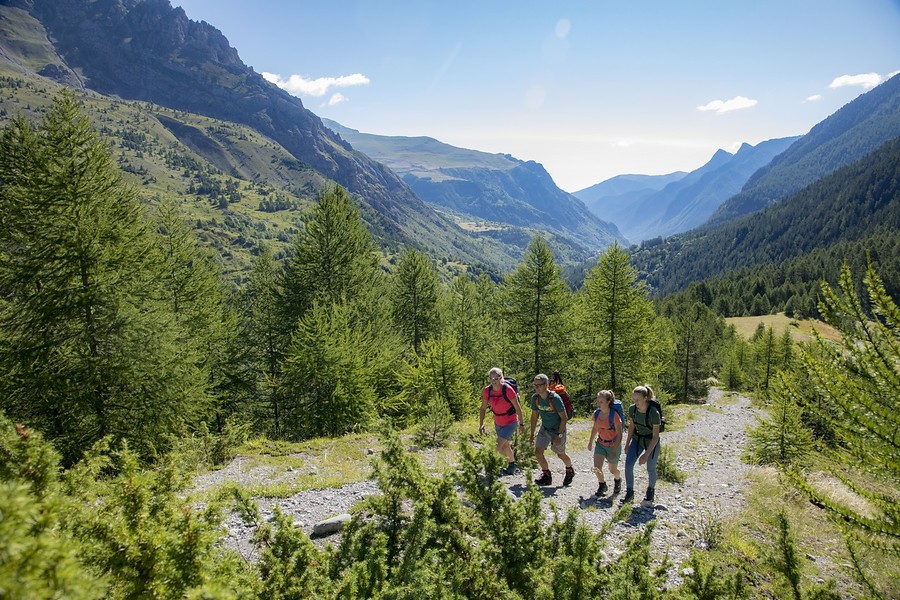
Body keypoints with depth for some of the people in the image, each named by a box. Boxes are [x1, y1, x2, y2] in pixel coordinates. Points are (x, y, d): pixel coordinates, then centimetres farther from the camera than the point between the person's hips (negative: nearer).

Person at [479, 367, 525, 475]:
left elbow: (518, 408, -16)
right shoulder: (486, 391, -13)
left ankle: (511, 462, 15)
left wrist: (522, 424, -9)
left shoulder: (508, 390, -26)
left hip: (510, 423, -5)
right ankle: (512, 462, 46)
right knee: (505, 446, 21)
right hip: (498, 423, 5)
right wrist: (481, 424, -5)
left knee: (498, 447, -12)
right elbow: (483, 408, 0)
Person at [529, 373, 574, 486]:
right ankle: (546, 475, 15)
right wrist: (532, 434, 3)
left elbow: (564, 418, -21)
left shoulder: (555, 398, -28)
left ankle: (570, 470, 42)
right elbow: (534, 416, 2)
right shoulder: (535, 398, -12)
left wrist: (559, 435, -24)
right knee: (538, 452, -7)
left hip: (558, 429, -4)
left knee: (560, 455, 11)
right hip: (545, 428, 4)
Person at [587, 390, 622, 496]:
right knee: (597, 468, -9)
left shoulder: (614, 415, -23)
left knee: (613, 470, 13)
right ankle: (602, 485, 19)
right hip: (600, 443, 4)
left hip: (613, 445, -4)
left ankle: (618, 480, 48)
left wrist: (615, 450, -22)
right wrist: (590, 442, 19)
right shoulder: (596, 413, -6)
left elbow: (619, 434, -18)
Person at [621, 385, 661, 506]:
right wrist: (627, 444, 7)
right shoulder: (632, 409, -16)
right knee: (628, 465, -6)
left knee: (650, 468, 6)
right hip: (637, 439, 4)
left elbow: (655, 436, -23)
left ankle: (651, 491, 34)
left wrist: (646, 454, -24)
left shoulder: (654, 413, -30)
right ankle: (629, 492, 10)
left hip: (652, 442, -4)